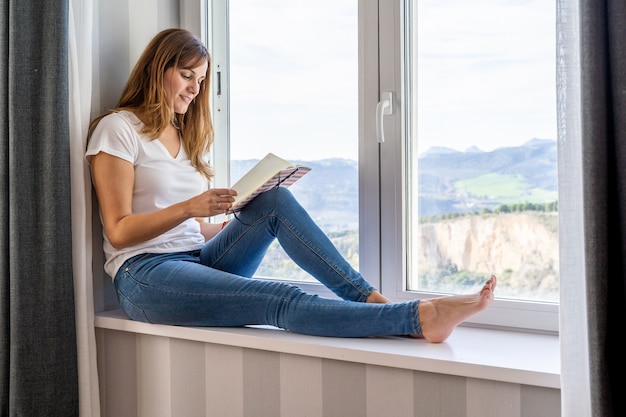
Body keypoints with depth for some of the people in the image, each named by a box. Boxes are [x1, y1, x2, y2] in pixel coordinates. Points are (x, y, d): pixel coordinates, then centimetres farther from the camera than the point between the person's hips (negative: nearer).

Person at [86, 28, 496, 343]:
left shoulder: (185, 134, 21)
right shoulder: (117, 128, 0)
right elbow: (119, 231, -9)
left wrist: (241, 222, -2)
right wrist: (188, 208, -22)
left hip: (199, 262, 6)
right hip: (146, 275, -6)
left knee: (275, 199, -19)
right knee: (282, 300, -28)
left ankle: (370, 297, -25)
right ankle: (418, 318, -38)